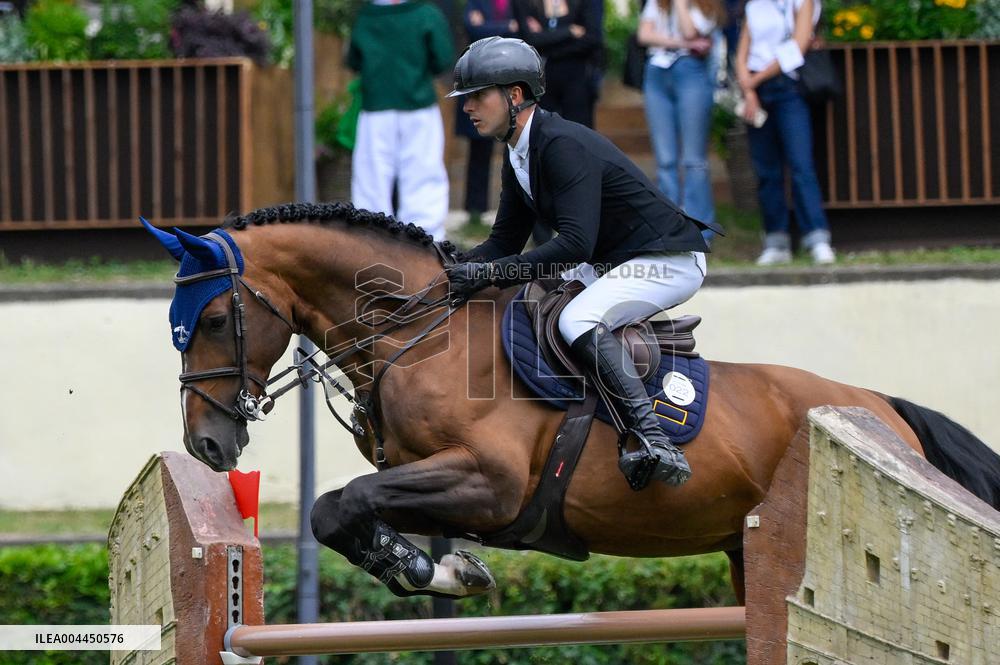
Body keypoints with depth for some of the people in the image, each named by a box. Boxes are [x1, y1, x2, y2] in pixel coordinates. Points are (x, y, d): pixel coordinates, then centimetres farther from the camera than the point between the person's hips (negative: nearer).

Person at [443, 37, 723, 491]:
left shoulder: (564, 146, -24)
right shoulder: (518, 157, 7)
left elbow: (576, 244, -32)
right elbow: (505, 241, 13)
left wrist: (488, 273, -33)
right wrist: (458, 268, -6)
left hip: (668, 262, -11)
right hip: (611, 264, 11)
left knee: (577, 321, -32)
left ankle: (657, 446, -39)